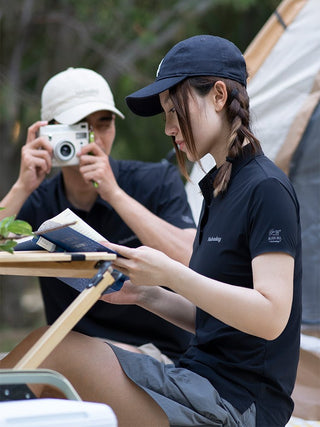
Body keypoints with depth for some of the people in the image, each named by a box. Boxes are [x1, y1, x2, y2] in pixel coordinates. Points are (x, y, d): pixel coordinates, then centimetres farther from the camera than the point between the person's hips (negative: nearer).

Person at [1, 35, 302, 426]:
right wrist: (147, 295, 5)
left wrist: (169, 273, -23)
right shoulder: (219, 187, 17)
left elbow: (271, 316, -21)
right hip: (196, 376, 9)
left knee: (50, 352, -17)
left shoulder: (266, 189, -11)